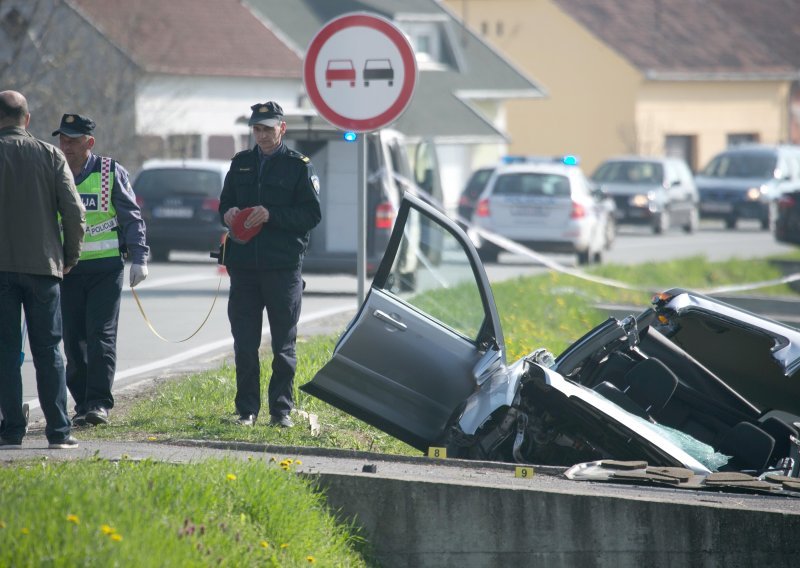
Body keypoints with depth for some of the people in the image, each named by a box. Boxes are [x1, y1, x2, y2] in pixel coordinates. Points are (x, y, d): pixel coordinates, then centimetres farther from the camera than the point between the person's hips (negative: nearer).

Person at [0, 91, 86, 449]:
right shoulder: (50, 156, 0)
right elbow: (74, 212, -3)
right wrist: (70, 256, 10)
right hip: (43, 265, 2)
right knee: (48, 351, 7)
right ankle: (58, 431, 4)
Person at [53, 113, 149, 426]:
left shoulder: (111, 173, 0)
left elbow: (132, 218, 2)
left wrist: (139, 258, -5)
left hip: (106, 268, -3)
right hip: (66, 269, 3)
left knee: (101, 334, -9)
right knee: (74, 339, 2)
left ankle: (99, 403, -7)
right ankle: (81, 404, 8)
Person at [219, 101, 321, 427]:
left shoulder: (299, 166, 1)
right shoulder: (241, 164, 15)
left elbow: (311, 215, -5)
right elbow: (225, 203, 21)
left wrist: (271, 215, -18)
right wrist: (229, 214, -4)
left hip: (283, 266, -4)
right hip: (244, 265, 4)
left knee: (283, 345, 2)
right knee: (244, 342, 4)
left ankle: (281, 409, 7)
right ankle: (247, 409, 11)